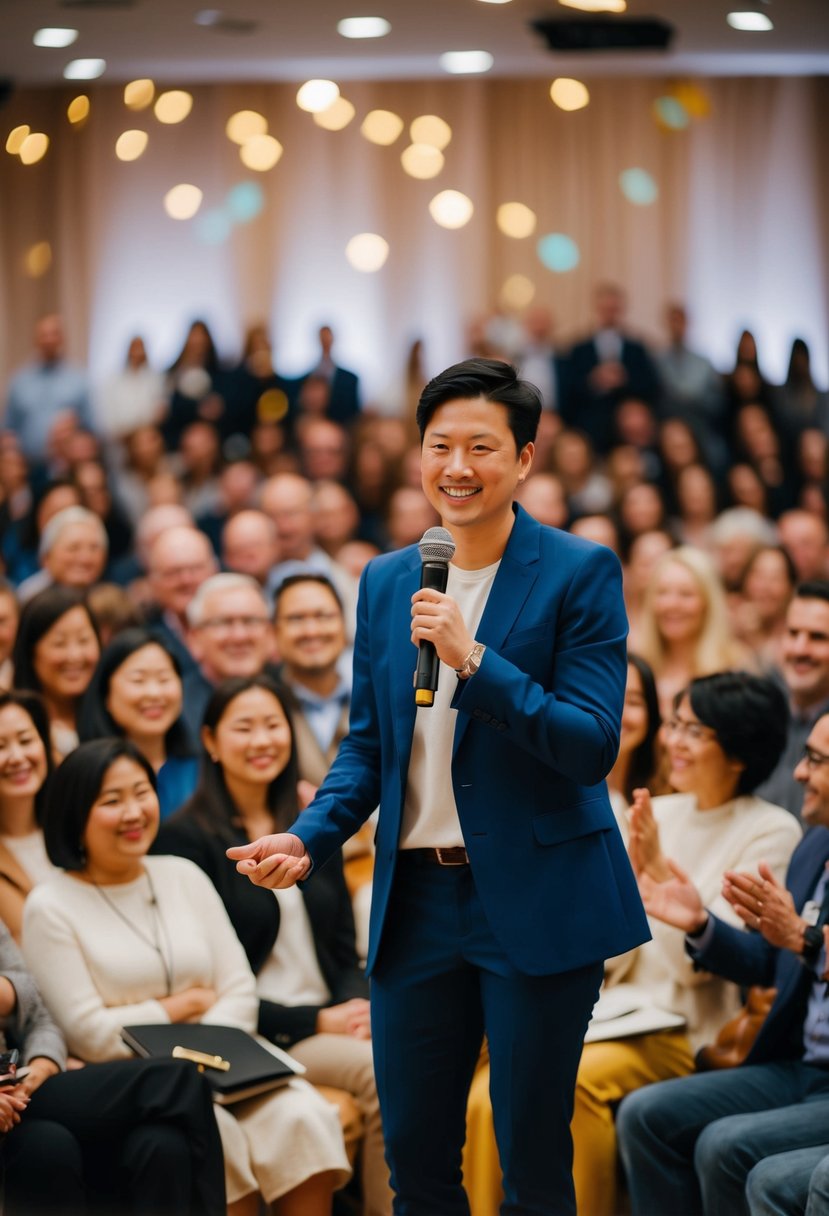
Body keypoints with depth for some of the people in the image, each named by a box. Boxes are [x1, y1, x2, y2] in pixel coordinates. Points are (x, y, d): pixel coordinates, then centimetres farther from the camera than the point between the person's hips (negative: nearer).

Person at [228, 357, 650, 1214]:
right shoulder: (384, 582, 10)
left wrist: (473, 659, -22)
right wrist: (308, 838, -2)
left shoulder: (580, 574, -6)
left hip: (537, 906, -5)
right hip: (415, 902, 5)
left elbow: (594, 746, -14)